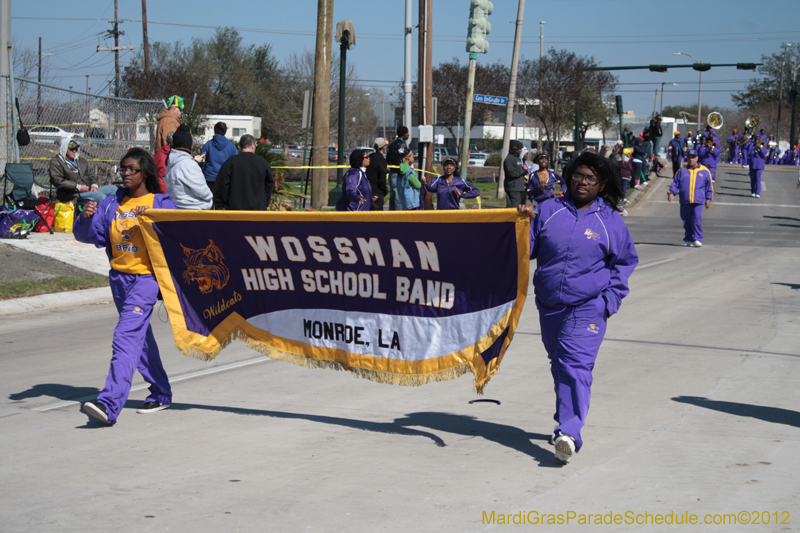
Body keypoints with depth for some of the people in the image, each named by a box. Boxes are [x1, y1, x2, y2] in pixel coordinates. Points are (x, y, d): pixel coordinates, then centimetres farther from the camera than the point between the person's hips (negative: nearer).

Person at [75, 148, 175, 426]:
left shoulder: (160, 203, -2)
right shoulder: (112, 203, 11)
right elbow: (88, 235, 7)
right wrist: (86, 218, -13)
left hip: (146, 276, -6)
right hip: (119, 277, 6)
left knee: (126, 335, -18)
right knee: (140, 336, 17)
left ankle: (109, 404, -27)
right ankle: (161, 394, 33)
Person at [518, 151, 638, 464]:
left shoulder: (610, 221, 2)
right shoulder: (549, 210, 6)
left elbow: (625, 261, 10)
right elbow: (529, 249, 8)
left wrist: (610, 298, 0)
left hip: (588, 307, -4)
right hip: (549, 305, 4)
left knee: (575, 365, -18)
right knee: (558, 364, 16)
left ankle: (568, 433, -26)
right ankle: (567, 420, 35)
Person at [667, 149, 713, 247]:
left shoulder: (704, 171, 9)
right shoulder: (682, 171, 10)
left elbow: (709, 186, 14)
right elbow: (675, 183, 9)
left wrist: (708, 199, 11)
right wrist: (671, 192, -6)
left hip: (698, 201, -2)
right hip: (685, 201, 2)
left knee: (697, 219, -14)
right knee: (686, 220, 7)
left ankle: (698, 239, -9)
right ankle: (688, 239, 17)